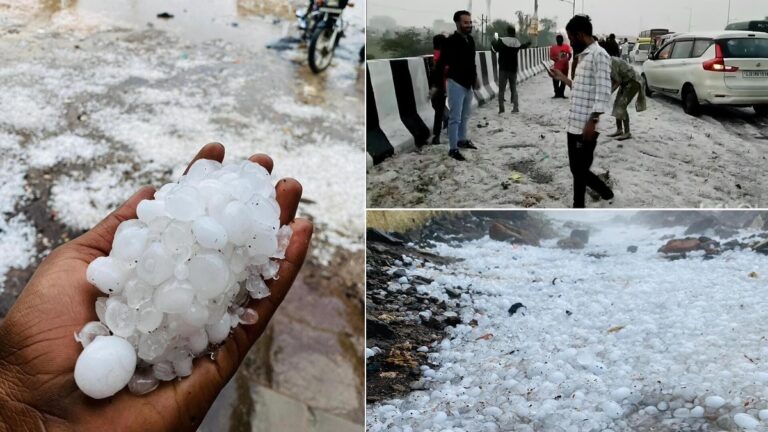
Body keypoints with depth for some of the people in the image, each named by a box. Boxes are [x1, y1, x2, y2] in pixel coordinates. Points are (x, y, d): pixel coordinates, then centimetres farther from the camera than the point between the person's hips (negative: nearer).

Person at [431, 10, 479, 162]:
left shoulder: (470, 40, 7)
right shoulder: (451, 41, -15)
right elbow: (441, 63, -15)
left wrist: (475, 78, 26)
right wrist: (435, 84, -18)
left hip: (468, 84, 8)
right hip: (456, 84, -8)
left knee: (465, 115, 19)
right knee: (455, 118, -6)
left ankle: (462, 140, 35)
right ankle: (453, 149, -1)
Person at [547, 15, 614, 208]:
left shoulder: (599, 55, -13)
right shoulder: (583, 56, 17)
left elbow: (603, 93, -19)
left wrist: (592, 122, -23)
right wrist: (562, 78, 22)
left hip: (586, 126, -9)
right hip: (574, 124, 9)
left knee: (580, 171, -1)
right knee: (578, 169, 14)